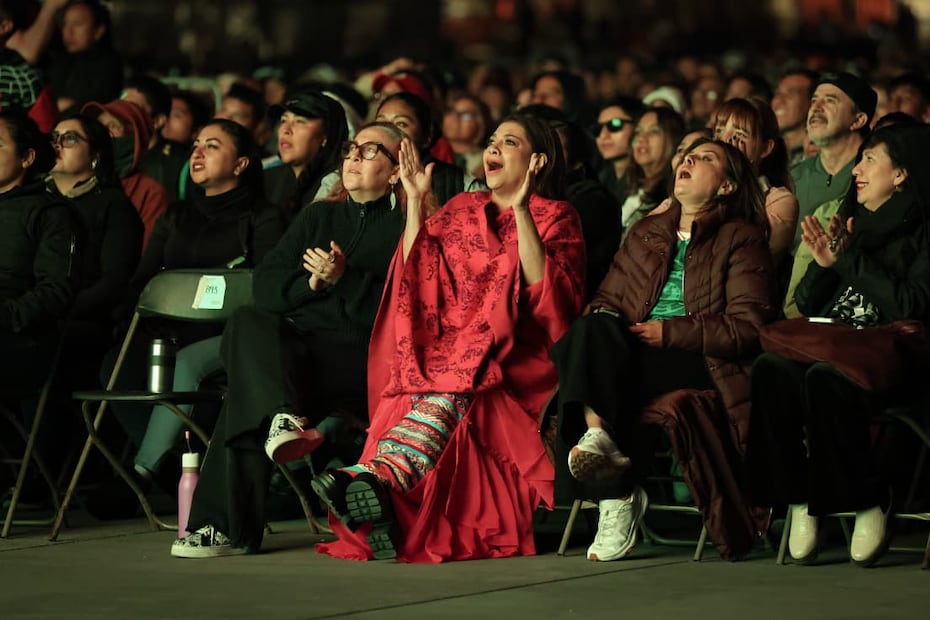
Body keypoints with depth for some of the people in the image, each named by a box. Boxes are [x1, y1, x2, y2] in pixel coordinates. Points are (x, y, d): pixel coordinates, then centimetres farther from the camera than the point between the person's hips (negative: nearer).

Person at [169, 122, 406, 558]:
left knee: (246, 391, -30)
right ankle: (281, 417, -49)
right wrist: (310, 283, -2)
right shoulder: (317, 217, 28)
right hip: (291, 342, 5)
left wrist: (343, 279, -12)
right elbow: (265, 285, 16)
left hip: (358, 354, -5)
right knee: (248, 324, -31)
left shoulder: (405, 229, 9)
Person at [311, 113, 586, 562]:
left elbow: (546, 292, -9)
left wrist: (521, 212, -14)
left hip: (515, 361, -4)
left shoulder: (555, 218, 10)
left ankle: (377, 477, -59)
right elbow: (416, 277, 12)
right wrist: (416, 202, 9)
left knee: (451, 386, -36)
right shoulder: (461, 211, 23)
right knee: (427, 388, -31)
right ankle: (382, 510, -54)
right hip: (442, 349, 4)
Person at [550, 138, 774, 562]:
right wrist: (600, 319, -4)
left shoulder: (742, 238, 10)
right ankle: (597, 433, -48)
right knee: (596, 326, -31)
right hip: (631, 353, 5)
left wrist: (670, 332, -12)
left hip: (701, 361, -4)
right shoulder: (646, 233, 29)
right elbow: (608, 298, 22)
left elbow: (747, 328, -2)